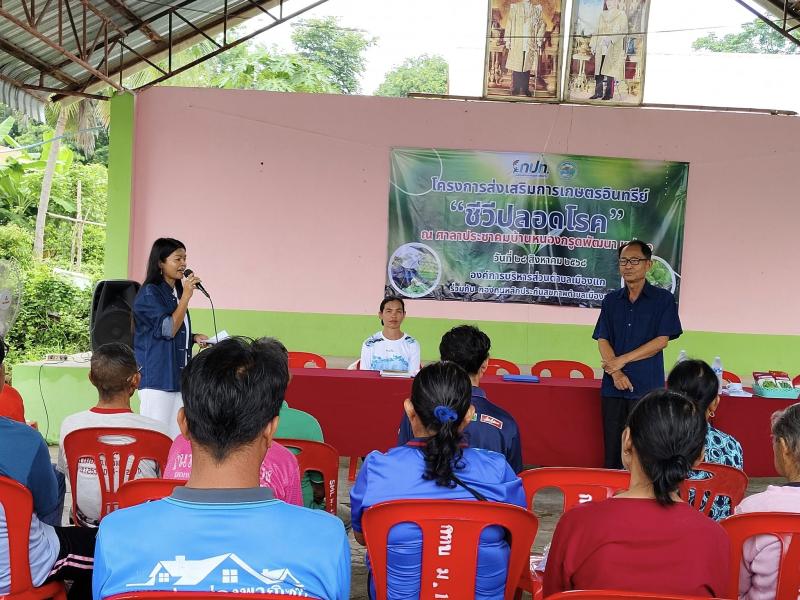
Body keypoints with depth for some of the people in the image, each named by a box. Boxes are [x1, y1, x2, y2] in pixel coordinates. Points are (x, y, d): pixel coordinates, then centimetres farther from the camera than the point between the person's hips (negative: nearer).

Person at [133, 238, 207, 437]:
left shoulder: (177, 292, 16)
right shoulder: (149, 293, -8)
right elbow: (168, 329, -13)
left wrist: (194, 338, 7)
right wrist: (186, 297, -13)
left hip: (178, 375, 8)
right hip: (157, 377, -7)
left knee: (177, 434, 6)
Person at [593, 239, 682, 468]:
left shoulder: (663, 299, 2)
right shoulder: (611, 300, 12)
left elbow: (661, 341, -5)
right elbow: (602, 340, 6)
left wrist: (622, 360, -9)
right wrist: (615, 372, -10)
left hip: (647, 388, -3)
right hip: (613, 387, 3)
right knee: (613, 450, 6)